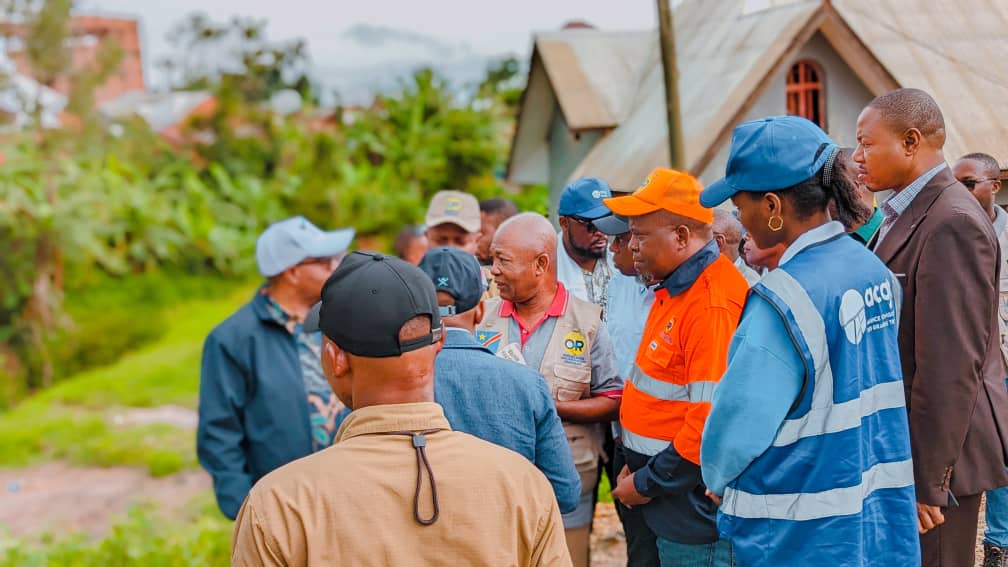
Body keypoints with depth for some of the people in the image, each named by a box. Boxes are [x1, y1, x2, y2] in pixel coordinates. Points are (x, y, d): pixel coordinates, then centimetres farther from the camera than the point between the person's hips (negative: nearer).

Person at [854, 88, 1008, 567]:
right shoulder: (906, 213, 11)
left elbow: (950, 364, -24)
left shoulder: (952, 224, -20)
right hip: (898, 444, 10)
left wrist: (927, 481, -23)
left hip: (937, 450, -10)